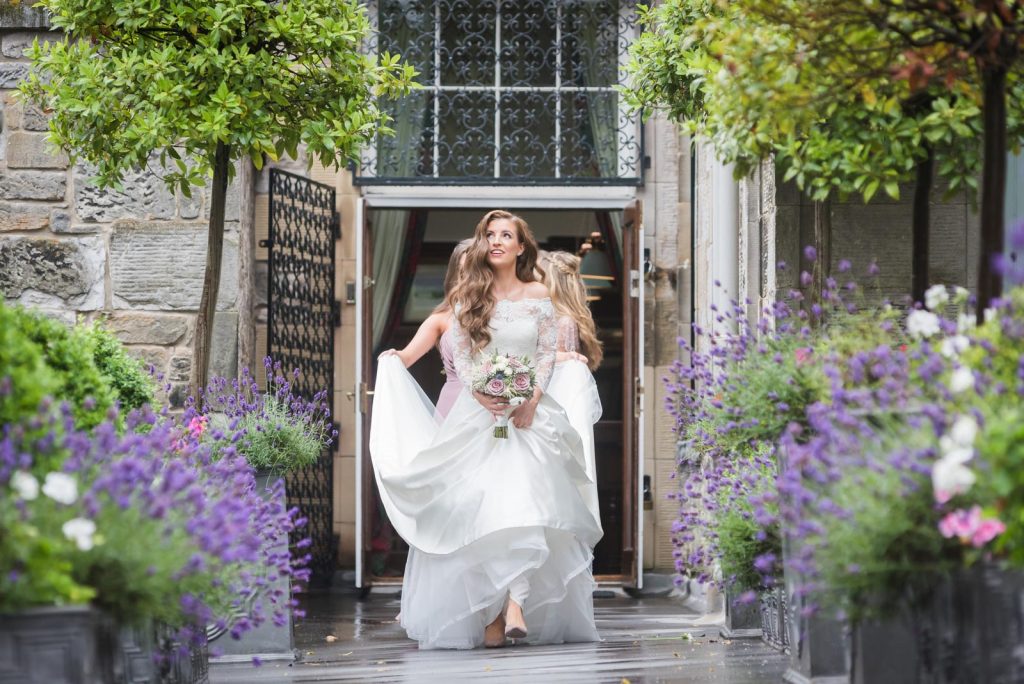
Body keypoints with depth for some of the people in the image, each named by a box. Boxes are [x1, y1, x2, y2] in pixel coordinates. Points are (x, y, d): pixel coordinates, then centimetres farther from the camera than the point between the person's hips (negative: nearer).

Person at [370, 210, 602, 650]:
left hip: (528, 411, -1)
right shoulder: (469, 296, 8)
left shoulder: (538, 296, 7)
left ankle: (515, 604, -25)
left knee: (524, 496, -16)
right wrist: (482, 395, -10)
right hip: (478, 412, 1)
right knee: (479, 505, -8)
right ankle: (492, 613, -7)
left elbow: (547, 355, 5)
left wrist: (532, 400, -9)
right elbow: (459, 354, 5)